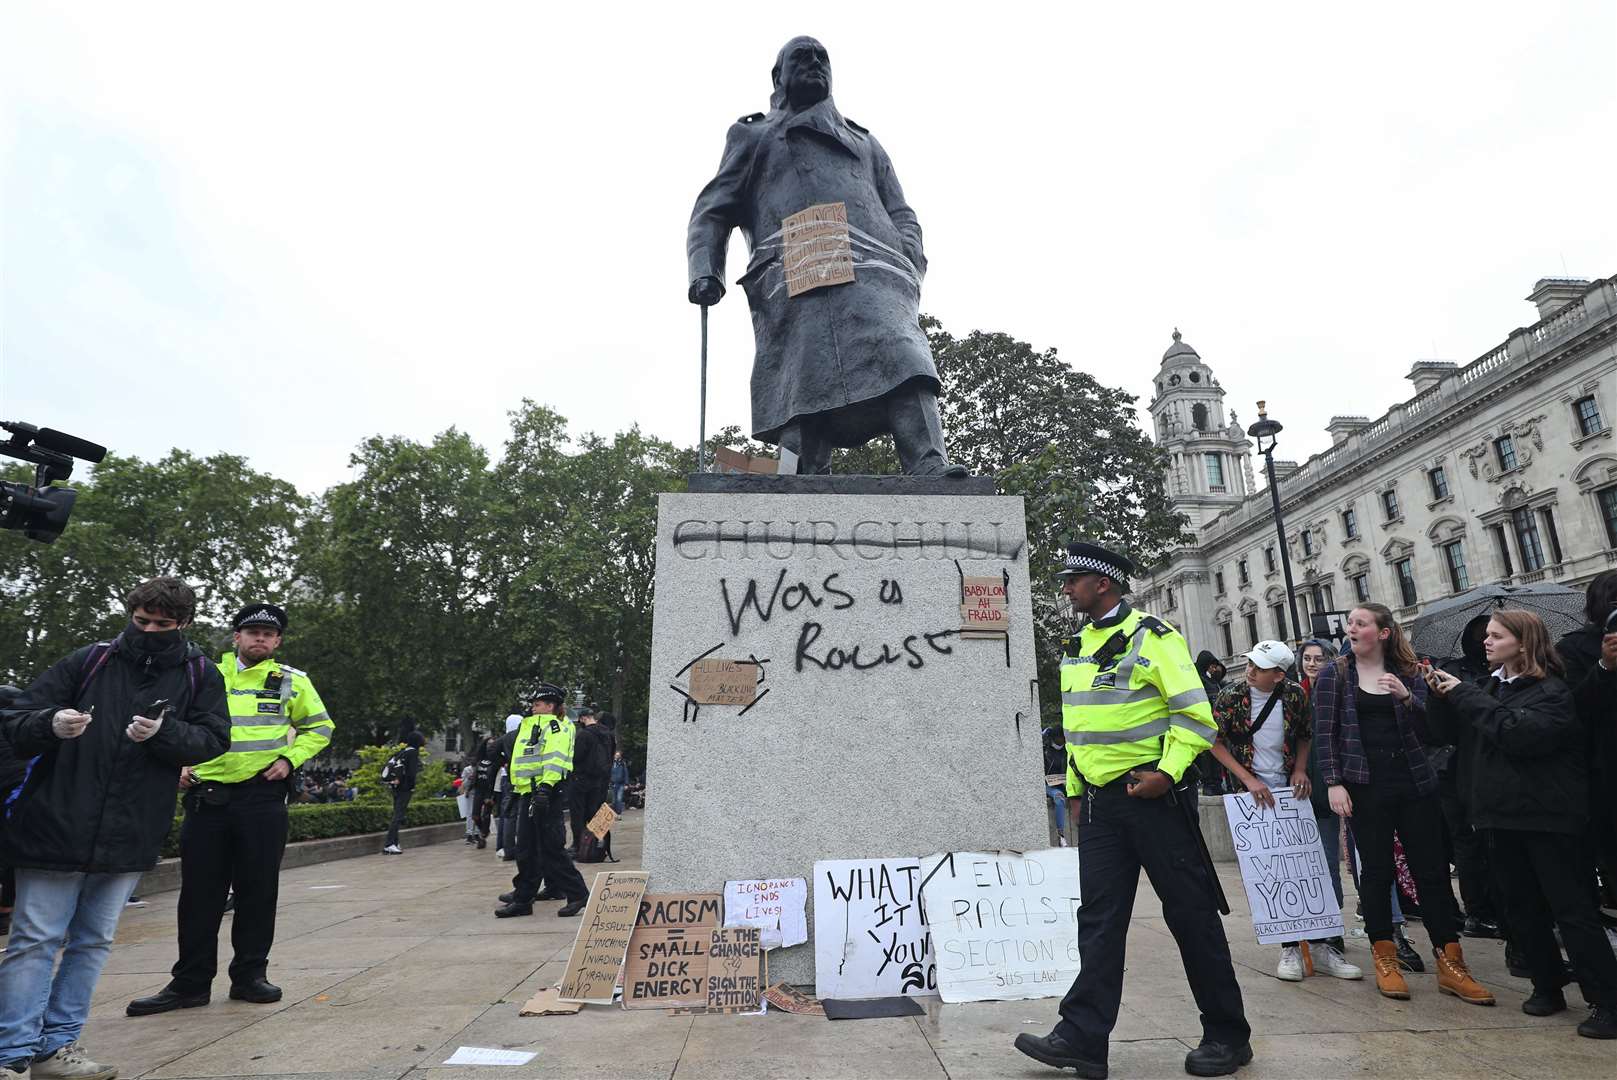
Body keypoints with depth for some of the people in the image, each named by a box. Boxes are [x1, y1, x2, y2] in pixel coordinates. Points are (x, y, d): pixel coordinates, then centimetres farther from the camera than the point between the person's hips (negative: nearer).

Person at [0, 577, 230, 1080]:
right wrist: (51, 725, -22)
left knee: (93, 943, 12)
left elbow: (214, 739, -1)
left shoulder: (200, 675, 3)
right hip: (56, 826, -2)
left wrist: (164, 733, -19)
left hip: (129, 836, 2)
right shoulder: (91, 660, -1)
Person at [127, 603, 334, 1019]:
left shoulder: (291, 681, 4)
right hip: (206, 797, 2)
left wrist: (289, 758, -2)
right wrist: (180, 763, 5)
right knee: (200, 891, 5)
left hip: (262, 797, -2)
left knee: (258, 889, 4)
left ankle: (250, 975, 18)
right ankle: (190, 982, 18)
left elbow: (320, 727, 12)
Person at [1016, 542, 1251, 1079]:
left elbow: (1196, 716, -12)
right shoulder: (1076, 648, 14)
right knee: (1099, 919, 6)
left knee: (1190, 913, 4)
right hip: (1099, 802, 7)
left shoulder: (1153, 637, -8)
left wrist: (1167, 773, -21)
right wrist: (1075, 791, 19)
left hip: (1152, 793, -6)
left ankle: (1227, 1035, 20)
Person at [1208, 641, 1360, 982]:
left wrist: (1300, 769, -4)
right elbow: (1216, 743, -5)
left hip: (1290, 787, 2)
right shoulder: (1231, 697, -8)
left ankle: (1324, 945, 9)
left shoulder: (1295, 694, -2)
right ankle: (1290, 947, 8)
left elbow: (1305, 735, 13)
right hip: (1251, 790, -2)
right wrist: (1249, 780, -12)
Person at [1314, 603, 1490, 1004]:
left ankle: (1450, 964, 14)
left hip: (1414, 782, 2)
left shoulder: (1407, 673, 8)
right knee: (1376, 870, 3)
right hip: (1366, 784, -2)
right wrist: (1334, 783, -10)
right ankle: (1384, 959, 16)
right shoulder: (1334, 675, 1)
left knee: (1432, 869, 4)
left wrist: (1406, 697, -16)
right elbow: (1325, 733, -3)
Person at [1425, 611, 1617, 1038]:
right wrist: (1440, 696, -8)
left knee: (1572, 909, -2)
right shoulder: (1486, 686, 10)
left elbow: (1520, 732, -26)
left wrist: (1465, 695, -21)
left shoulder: (1551, 691, -10)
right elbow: (1445, 734, 8)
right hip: (1502, 814, 7)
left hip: (1547, 816, -7)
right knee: (1523, 908, 14)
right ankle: (1547, 988, 26)